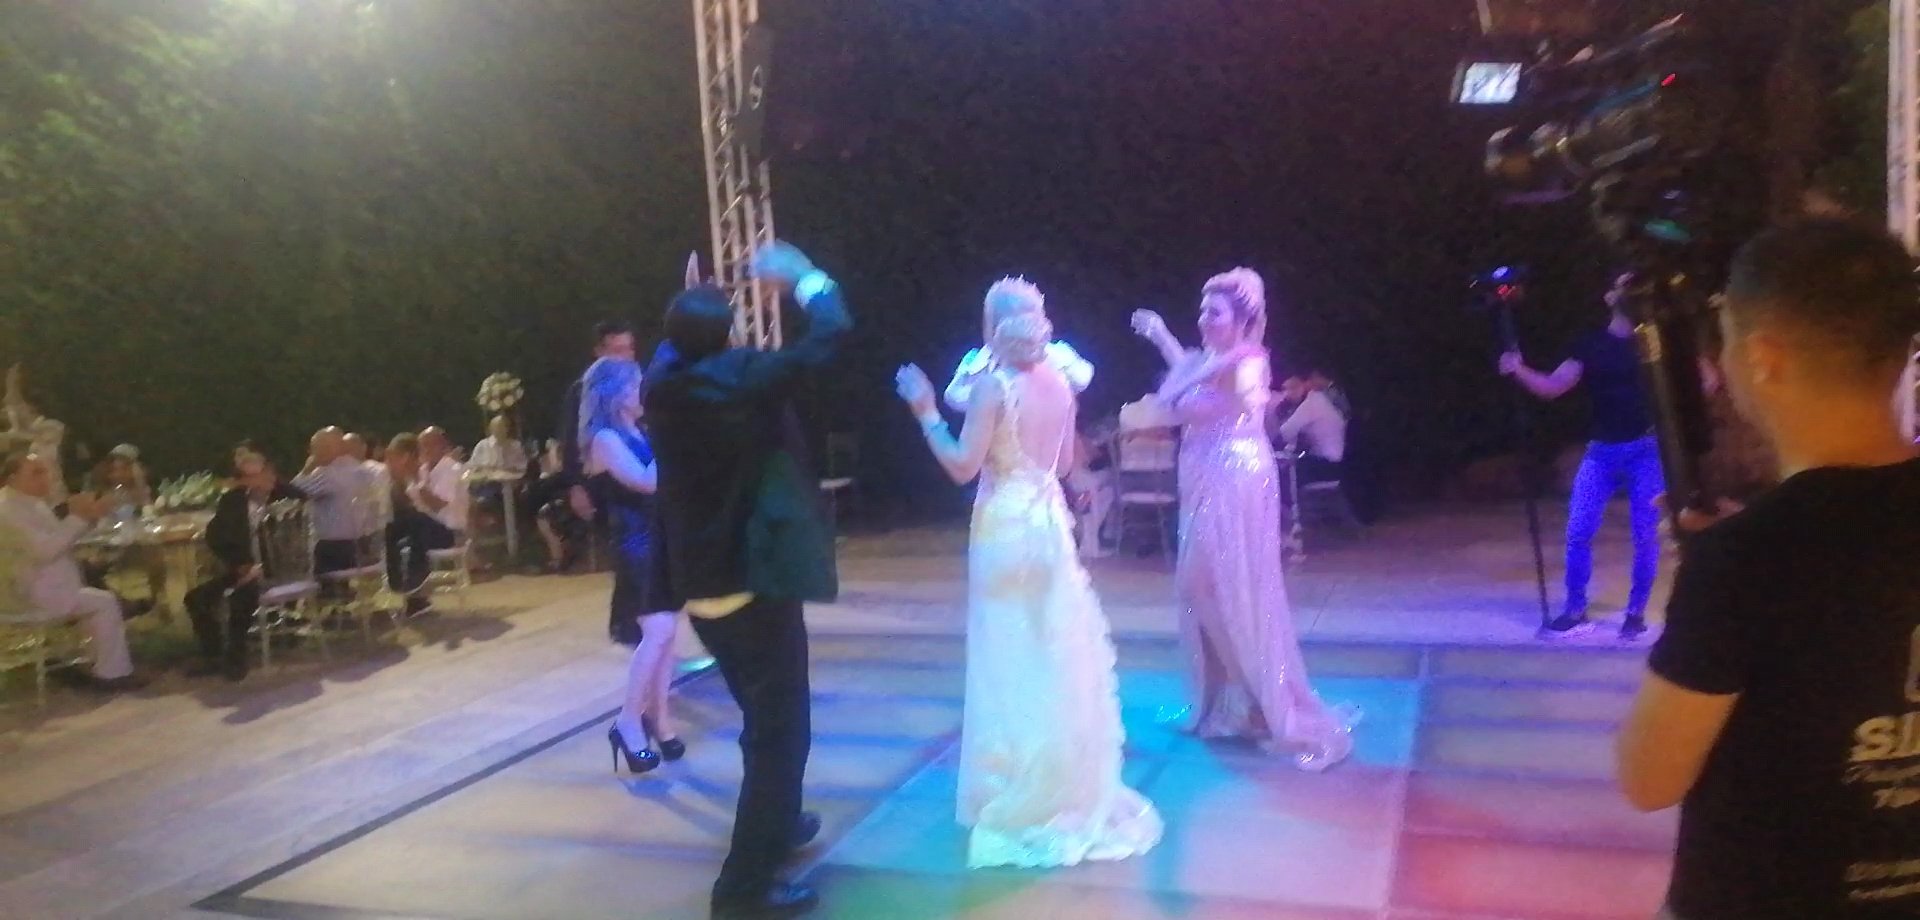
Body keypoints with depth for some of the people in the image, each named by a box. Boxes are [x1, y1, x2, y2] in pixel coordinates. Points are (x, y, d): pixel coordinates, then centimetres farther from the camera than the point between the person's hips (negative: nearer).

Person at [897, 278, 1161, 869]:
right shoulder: (1059, 383, 4)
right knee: (1057, 652, 16)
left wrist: (926, 411, -11)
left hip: (1006, 527, -6)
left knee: (1012, 659, 4)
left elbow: (964, 467, -18)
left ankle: (1022, 799, 14)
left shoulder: (993, 386, -16)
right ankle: (1069, 782, 28)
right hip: (1050, 521, 6)